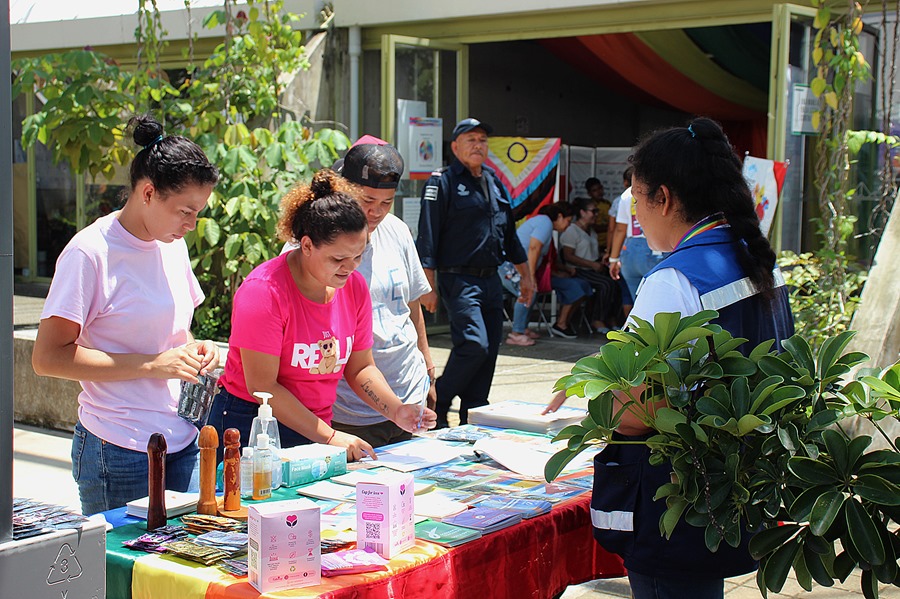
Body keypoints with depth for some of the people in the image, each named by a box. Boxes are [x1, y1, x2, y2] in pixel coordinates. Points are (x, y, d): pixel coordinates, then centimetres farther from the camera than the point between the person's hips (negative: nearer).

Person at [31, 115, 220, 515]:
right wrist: (153, 364, -19)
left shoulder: (173, 245, 11)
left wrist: (192, 348, 3)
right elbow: (48, 357, -16)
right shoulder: (90, 253, -12)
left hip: (182, 445, 7)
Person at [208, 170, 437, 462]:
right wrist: (330, 437, -19)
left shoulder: (355, 287, 1)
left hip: (316, 431, 6)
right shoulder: (264, 291, -18)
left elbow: (360, 367, 12)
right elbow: (262, 387, -18)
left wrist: (396, 410, -6)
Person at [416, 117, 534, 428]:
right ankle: (437, 403, -1)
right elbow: (427, 236, -10)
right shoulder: (442, 182, -4)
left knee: (489, 351, 6)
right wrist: (428, 285, -16)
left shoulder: (495, 183, 17)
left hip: (491, 280, 7)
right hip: (459, 279, -7)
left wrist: (525, 274, 22)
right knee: (474, 344, -19)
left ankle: (472, 418, 15)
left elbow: (509, 233, 24)